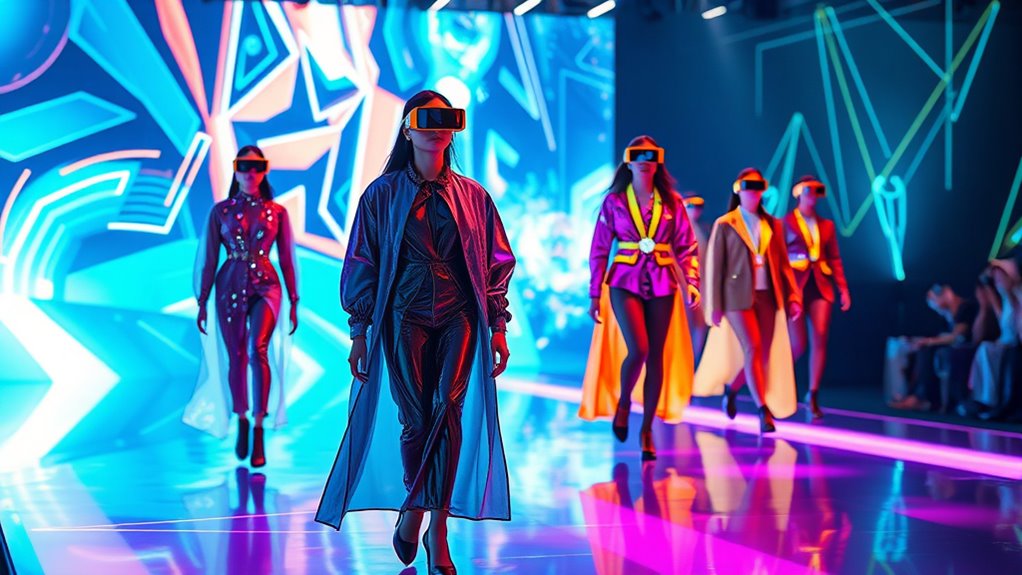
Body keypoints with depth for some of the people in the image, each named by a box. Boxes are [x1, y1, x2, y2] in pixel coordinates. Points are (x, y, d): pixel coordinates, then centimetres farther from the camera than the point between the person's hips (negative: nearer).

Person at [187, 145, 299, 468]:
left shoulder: (277, 212, 5)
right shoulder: (220, 211, 4)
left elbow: (286, 258, 8)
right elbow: (208, 258, 5)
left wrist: (294, 301, 7)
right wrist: (202, 302, 3)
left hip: (266, 286, -1)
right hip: (230, 287, 1)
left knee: (258, 349, -21)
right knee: (236, 357, 5)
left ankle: (260, 430, -20)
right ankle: (242, 422, 22)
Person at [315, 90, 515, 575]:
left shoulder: (471, 196, 10)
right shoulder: (383, 194, 6)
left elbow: (497, 264, 12)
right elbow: (362, 264, 6)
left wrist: (497, 326, 6)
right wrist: (359, 330, 1)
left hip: (459, 318, 1)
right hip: (404, 317, -1)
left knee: (448, 408, -17)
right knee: (414, 419, -8)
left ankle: (434, 524, -12)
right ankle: (426, 519, 13)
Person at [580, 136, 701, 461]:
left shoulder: (671, 202, 7)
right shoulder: (614, 201, 4)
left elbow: (686, 247, 6)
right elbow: (599, 250, 4)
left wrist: (691, 284, -9)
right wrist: (595, 295, 0)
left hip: (662, 286, 2)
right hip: (625, 283, -2)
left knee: (657, 357, 1)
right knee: (638, 349, -19)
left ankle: (647, 430, 10)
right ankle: (623, 402, 10)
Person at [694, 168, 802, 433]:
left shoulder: (772, 225, 13)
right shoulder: (725, 224, 3)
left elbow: (783, 263, 11)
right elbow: (715, 266, 1)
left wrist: (793, 296, 1)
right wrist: (715, 306, -2)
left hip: (767, 296, 4)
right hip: (738, 295, -4)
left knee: (763, 353, 4)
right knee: (752, 349, -13)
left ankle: (731, 389, 31)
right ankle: (764, 412, -11)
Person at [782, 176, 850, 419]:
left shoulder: (826, 225, 16)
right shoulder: (786, 223, 4)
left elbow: (835, 259, 14)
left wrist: (843, 288, 6)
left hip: (820, 286, 4)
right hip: (795, 286, -4)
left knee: (819, 340, -8)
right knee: (799, 344, -9)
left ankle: (813, 395, 0)